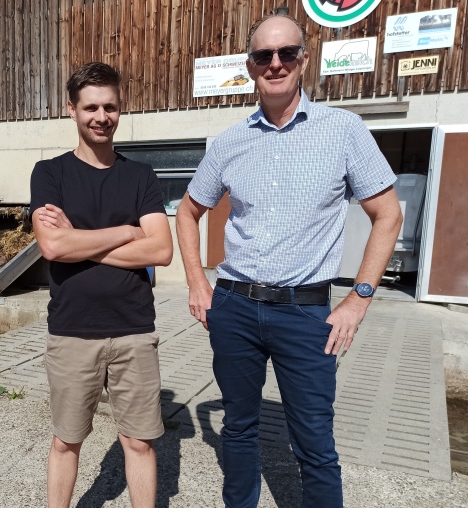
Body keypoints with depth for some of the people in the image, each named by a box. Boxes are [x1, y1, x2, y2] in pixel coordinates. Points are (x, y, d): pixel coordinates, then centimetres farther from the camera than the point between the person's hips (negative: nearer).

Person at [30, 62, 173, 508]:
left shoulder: (141, 176, 4)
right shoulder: (49, 173, 1)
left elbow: (161, 250, -9)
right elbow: (52, 247, -15)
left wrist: (79, 242, -11)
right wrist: (126, 230, -10)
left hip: (134, 331, 1)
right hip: (70, 332, 0)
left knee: (140, 441, 12)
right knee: (66, 440, 18)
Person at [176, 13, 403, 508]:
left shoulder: (344, 129, -3)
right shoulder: (228, 143, 4)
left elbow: (388, 215, 0)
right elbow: (188, 211, 16)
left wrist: (359, 299, -6)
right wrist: (197, 285, 7)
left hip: (305, 311, -2)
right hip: (232, 307, 3)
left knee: (315, 446, 7)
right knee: (238, 426, 19)